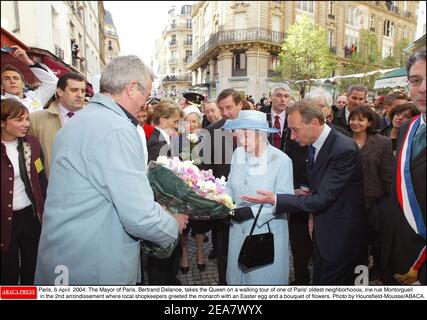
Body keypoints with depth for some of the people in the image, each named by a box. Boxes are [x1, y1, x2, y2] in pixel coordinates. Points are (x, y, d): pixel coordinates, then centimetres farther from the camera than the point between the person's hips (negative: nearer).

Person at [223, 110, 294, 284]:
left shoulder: (282, 160, -17)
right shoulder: (238, 153, -2)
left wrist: (252, 211, -25)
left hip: (267, 232, -4)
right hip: (239, 230, 5)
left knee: (264, 278, 14)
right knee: (237, 276, 21)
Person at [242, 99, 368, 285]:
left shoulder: (344, 150, -25)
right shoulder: (313, 144, 1)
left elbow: (322, 199, -26)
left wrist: (274, 200, -27)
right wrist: (314, 216, 7)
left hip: (341, 237, -7)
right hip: (322, 233, 7)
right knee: (320, 280, 20)